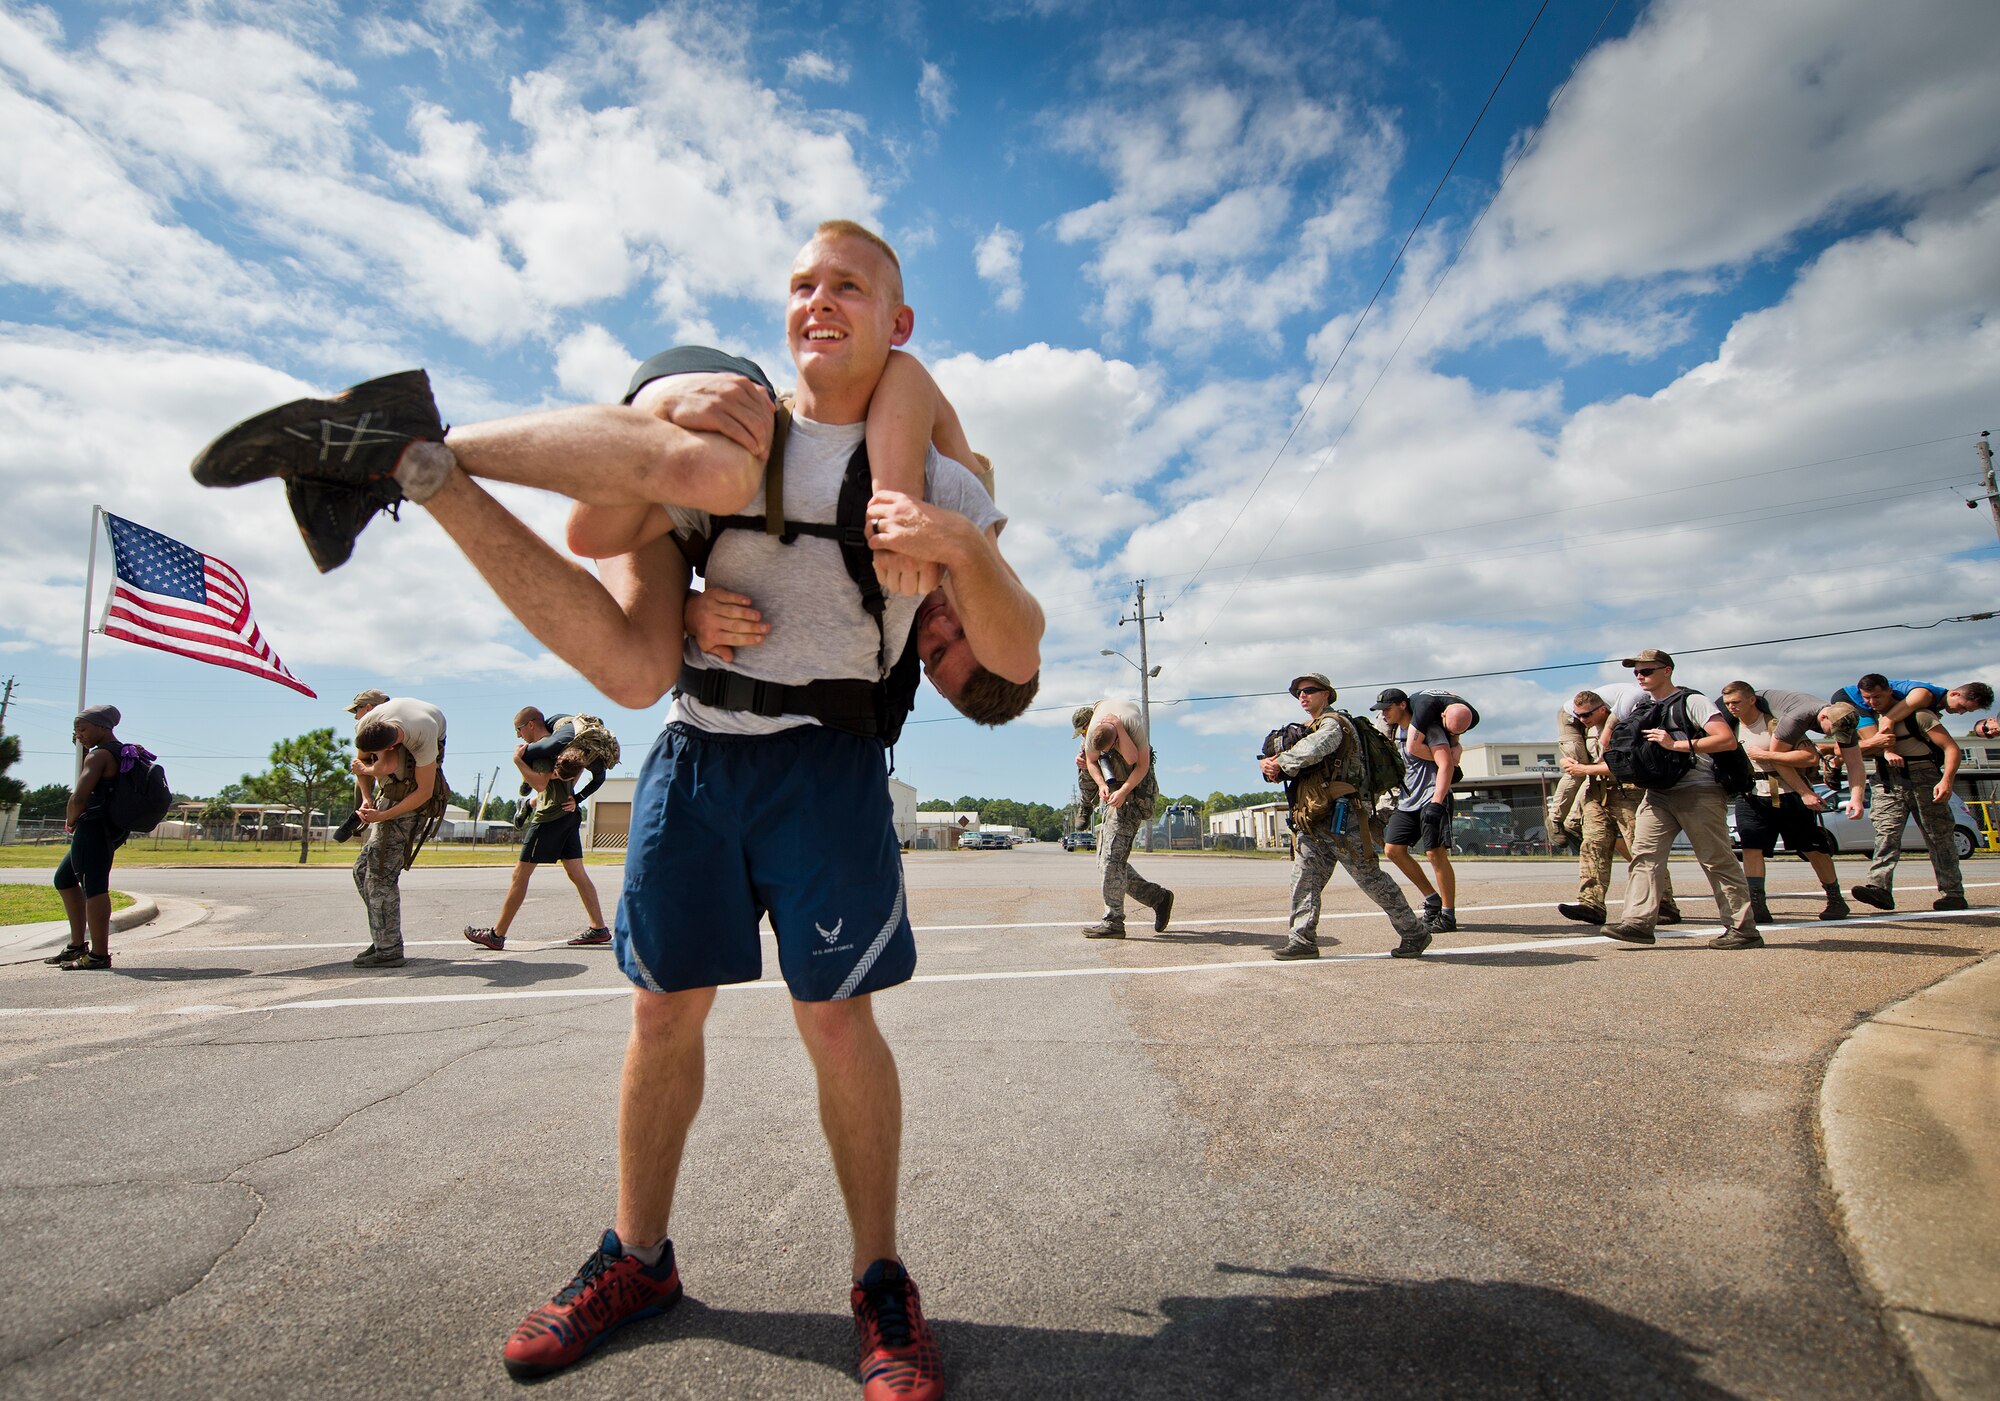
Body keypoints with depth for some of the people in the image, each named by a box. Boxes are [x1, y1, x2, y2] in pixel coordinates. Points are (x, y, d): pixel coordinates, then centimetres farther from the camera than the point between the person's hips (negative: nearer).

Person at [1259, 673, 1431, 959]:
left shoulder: (1334, 723, -7)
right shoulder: (1307, 729, 21)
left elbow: (1311, 751, -27)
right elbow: (1278, 759, 14)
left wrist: (1280, 763, -11)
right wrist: (1268, 765, -9)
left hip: (1342, 819, -8)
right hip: (1312, 823, 8)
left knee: (1372, 879, 0)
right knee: (1304, 879, 0)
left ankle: (1414, 933, 13)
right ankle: (1302, 941, 1)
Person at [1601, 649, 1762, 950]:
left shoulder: (1691, 701, -3)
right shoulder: (1640, 709, 19)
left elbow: (1728, 740, -13)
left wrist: (1676, 744, -18)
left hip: (1699, 792, -6)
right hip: (1658, 794, 6)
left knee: (1718, 860, -2)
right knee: (1644, 854, -7)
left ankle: (1742, 929, 6)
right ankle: (1638, 921, -13)